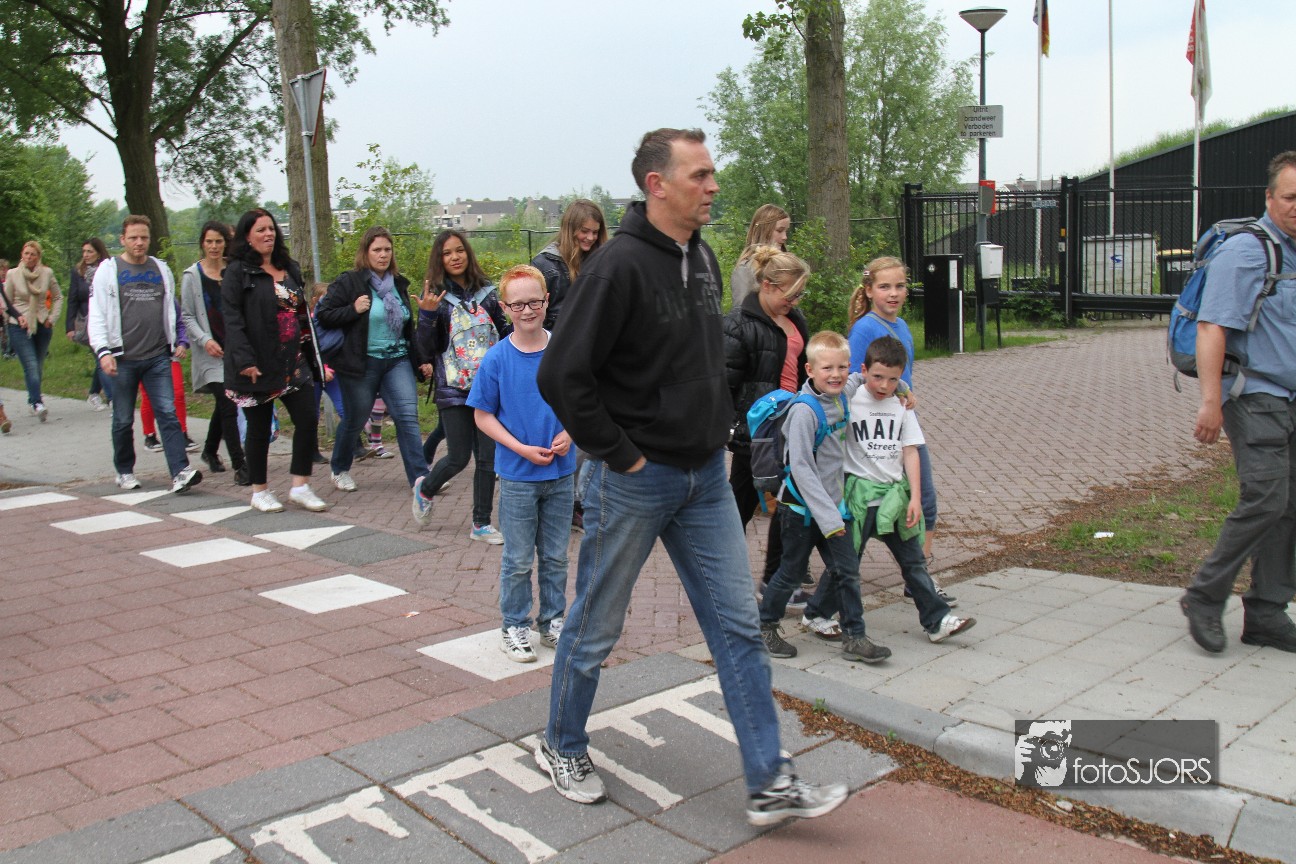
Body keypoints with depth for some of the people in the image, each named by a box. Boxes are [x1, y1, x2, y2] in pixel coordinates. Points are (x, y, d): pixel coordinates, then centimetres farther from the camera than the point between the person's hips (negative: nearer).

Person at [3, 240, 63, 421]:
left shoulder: (47, 273, 1)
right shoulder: (12, 274, -1)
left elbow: (58, 297, 13)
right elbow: (6, 303, 6)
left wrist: (52, 318, 4)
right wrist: (18, 317, -9)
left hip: (42, 326, 2)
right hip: (20, 327, -2)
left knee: (38, 367, 8)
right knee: (31, 366, -15)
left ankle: (33, 401, 22)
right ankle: (37, 403, -24)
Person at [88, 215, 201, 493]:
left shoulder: (161, 269, 12)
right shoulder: (108, 270, 2)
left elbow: (171, 309, 19)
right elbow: (97, 315, -3)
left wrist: (179, 340, 10)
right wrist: (103, 350, -13)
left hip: (158, 357, 2)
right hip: (123, 358, -2)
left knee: (168, 414, -8)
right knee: (123, 420, 9)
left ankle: (180, 472, -14)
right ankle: (125, 472, 24)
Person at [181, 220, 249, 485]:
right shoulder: (192, 275, -1)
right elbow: (187, 316, 0)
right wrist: (205, 340, -15)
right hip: (211, 351, -4)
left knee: (223, 404, 16)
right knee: (228, 406, -12)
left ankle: (210, 451, 39)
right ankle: (240, 467, -10)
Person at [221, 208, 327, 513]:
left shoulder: (290, 268, 14)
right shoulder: (237, 271, -5)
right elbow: (232, 319, -12)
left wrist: (311, 355, 15)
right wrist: (245, 360, -22)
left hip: (294, 361, 6)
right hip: (258, 365, -5)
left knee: (308, 419, -2)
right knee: (259, 428, 4)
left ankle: (300, 487, 7)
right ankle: (260, 491, 18)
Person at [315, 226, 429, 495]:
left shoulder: (398, 284, 12)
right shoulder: (348, 282, -6)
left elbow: (409, 328, 19)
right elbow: (323, 315, -7)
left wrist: (420, 360, 16)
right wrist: (353, 310, -20)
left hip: (397, 360, 4)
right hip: (361, 364, -4)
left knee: (408, 416, -9)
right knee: (354, 420, 8)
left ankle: (419, 476, -7)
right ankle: (340, 470, 31)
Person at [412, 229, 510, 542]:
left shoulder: (486, 292, 5)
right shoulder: (437, 297, -3)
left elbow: (504, 336, 15)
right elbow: (427, 350, -5)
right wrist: (427, 314, -19)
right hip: (453, 390, -3)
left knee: (488, 457, 3)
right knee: (458, 458, 2)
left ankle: (481, 524, 16)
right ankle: (425, 489, 34)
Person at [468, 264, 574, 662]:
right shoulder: (497, 358, -9)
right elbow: (483, 416, -4)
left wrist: (570, 433, -12)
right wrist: (522, 449, -15)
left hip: (561, 471, 2)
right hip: (517, 475, -2)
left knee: (556, 556, 14)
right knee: (518, 559, 8)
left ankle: (553, 621, 30)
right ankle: (514, 627, 23)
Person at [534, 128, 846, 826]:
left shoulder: (702, 258, 8)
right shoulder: (619, 265, -18)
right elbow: (561, 376, -22)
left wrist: (716, 425, 12)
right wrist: (620, 455, -17)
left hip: (704, 478, 7)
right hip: (632, 481, -7)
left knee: (738, 625, 7)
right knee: (596, 627, 10)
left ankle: (771, 784, 15)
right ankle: (562, 748, 34)